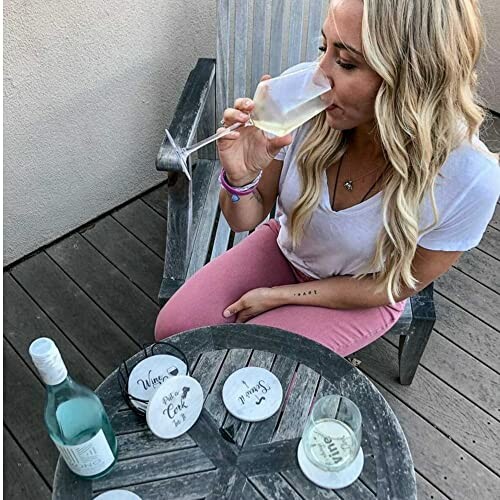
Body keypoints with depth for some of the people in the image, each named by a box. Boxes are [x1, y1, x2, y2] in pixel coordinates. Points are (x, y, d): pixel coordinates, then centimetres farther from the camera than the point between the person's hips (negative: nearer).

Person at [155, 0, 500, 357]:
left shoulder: (470, 178, -32)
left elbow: (391, 287, -15)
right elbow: (244, 220, -11)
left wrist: (279, 295, -15)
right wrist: (240, 177, -35)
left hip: (361, 297, -2)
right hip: (284, 247, 3)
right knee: (172, 329, -8)